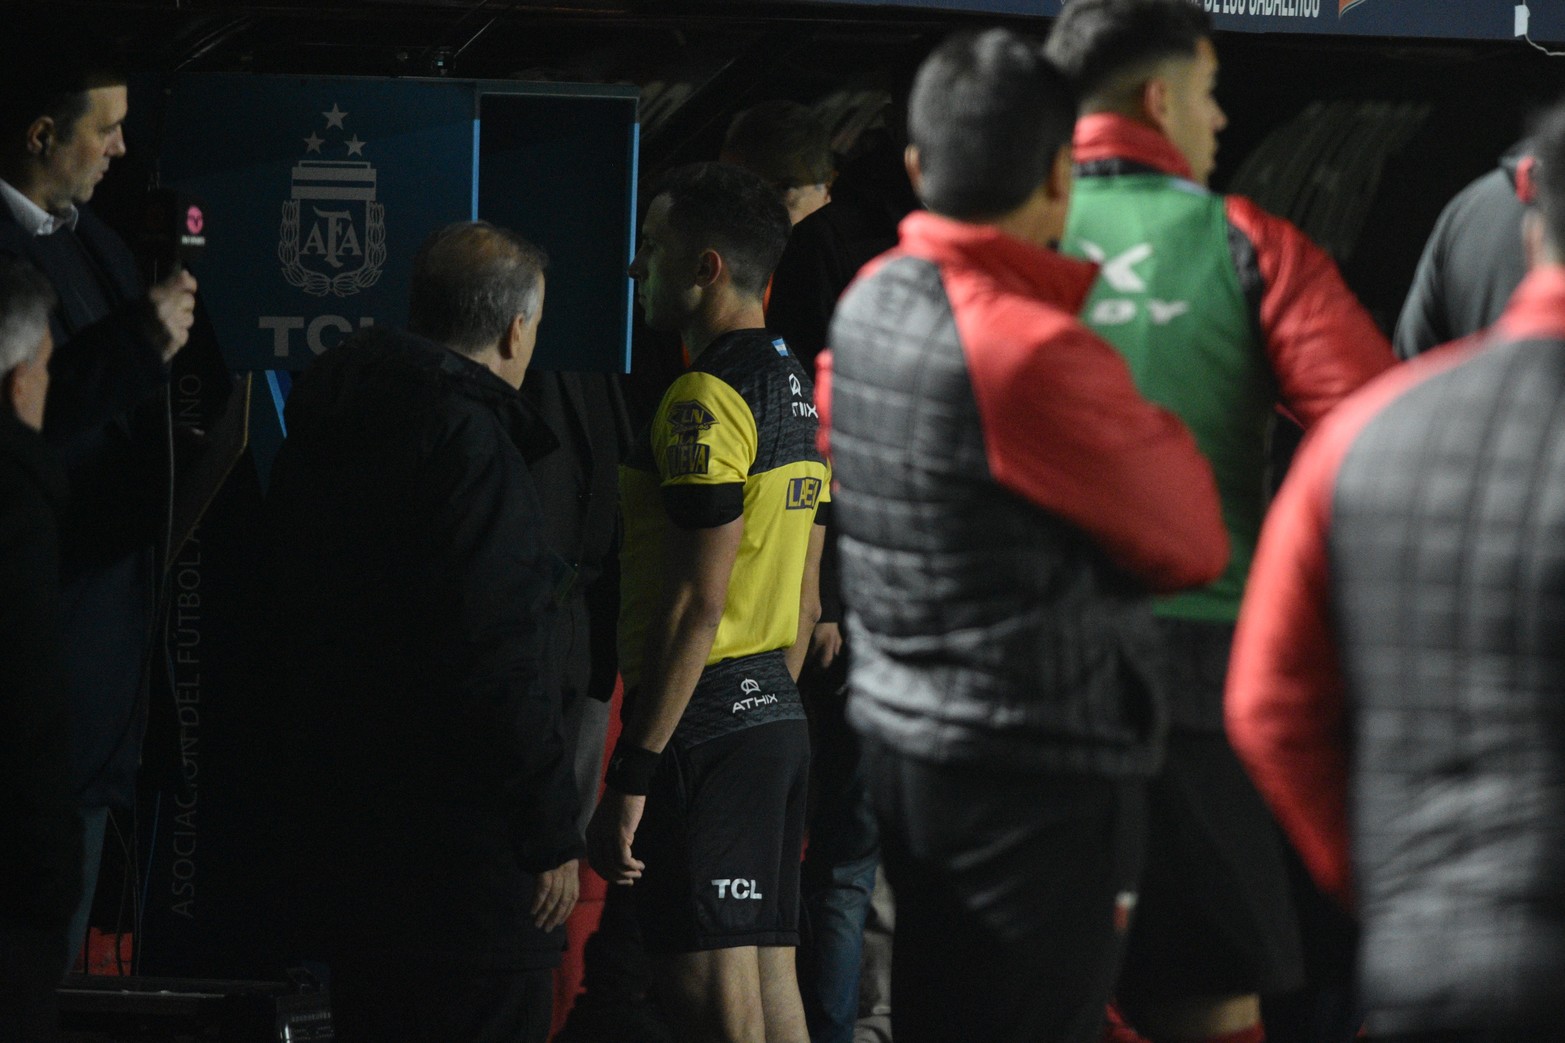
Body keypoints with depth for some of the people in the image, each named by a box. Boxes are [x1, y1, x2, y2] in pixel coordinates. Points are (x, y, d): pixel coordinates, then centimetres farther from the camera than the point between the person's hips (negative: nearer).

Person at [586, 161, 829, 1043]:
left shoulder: (708, 399, -14)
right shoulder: (798, 392, 16)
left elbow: (699, 605, -19)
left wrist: (632, 775, -19)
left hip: (707, 728, -10)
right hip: (778, 712, 10)